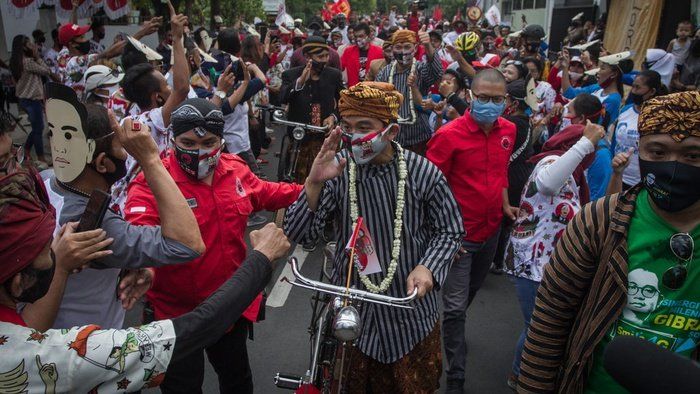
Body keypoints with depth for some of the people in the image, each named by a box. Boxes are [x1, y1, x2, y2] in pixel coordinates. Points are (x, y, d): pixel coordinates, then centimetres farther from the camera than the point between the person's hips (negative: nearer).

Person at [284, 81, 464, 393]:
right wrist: (314, 182, -33)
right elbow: (297, 234, -18)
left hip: (410, 302, 0)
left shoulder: (423, 172, -14)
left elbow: (449, 230, -2)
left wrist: (428, 266, -20)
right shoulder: (337, 170, -14)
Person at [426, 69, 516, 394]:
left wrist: (505, 206, 9)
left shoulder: (508, 131, 0)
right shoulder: (449, 135, -19)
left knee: (472, 291, 26)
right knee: (455, 307, 1)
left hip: (491, 230, 7)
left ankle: (451, 330, 53)